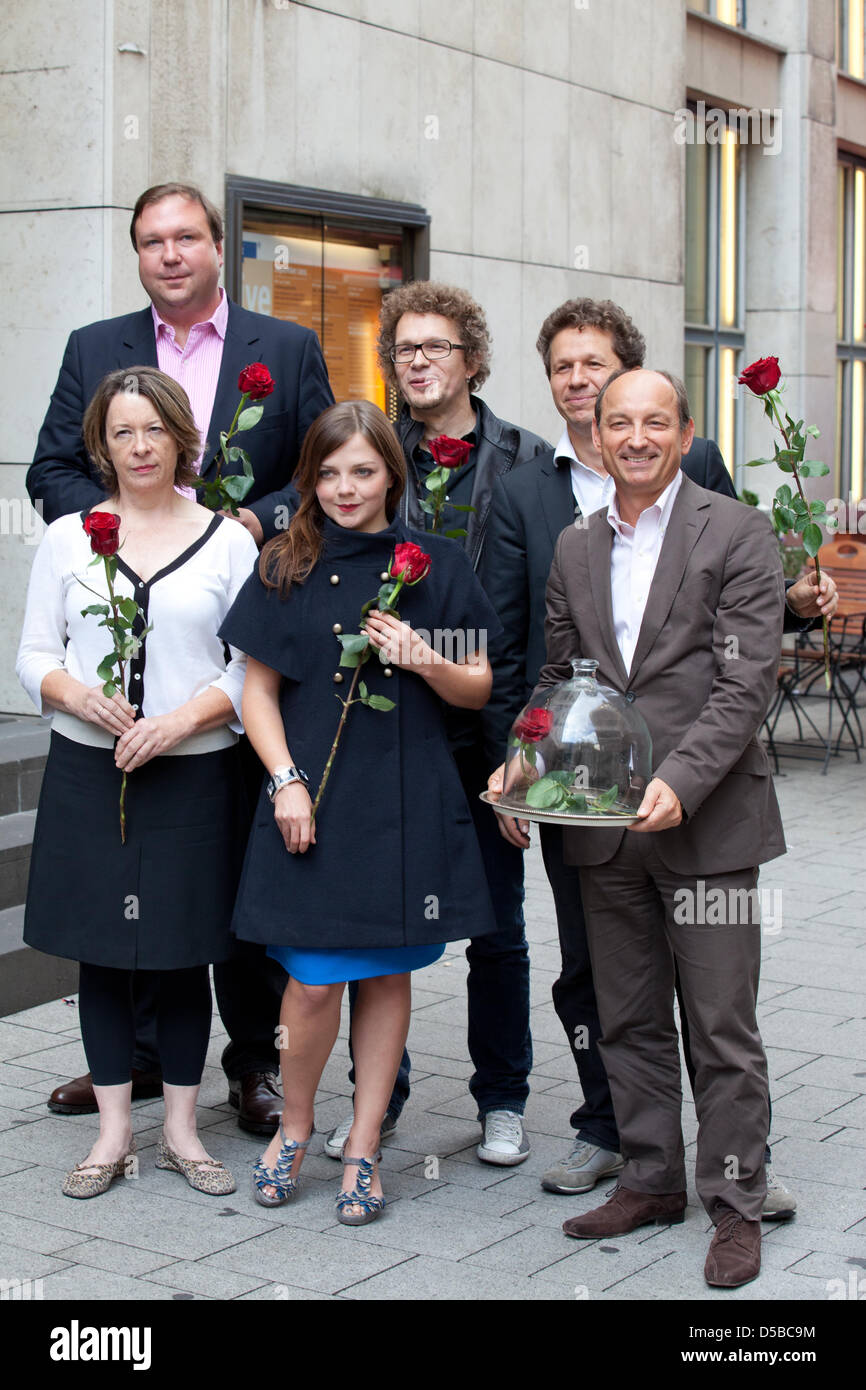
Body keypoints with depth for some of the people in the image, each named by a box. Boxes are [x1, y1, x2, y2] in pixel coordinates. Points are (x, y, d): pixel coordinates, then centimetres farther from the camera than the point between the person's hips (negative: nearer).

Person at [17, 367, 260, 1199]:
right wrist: (79, 695, -13)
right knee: (100, 952, 6)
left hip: (192, 778, -1)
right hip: (87, 772, 1)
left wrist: (180, 720, -14)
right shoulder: (67, 537, 7)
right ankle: (113, 1131, 18)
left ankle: (181, 1130, 18)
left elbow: (253, 665, 0)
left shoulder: (227, 540, 3)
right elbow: (34, 656, 7)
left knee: (181, 954, 5)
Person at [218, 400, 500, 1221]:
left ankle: (363, 1148, 18)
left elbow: (479, 689, 9)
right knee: (314, 981, -4)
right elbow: (259, 690, 6)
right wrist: (285, 780, -6)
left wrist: (425, 662, -12)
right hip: (313, 798, -1)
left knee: (387, 973, 6)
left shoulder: (436, 567, 6)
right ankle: (294, 1126, 21)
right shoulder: (285, 570, 6)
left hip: (407, 804, 1)